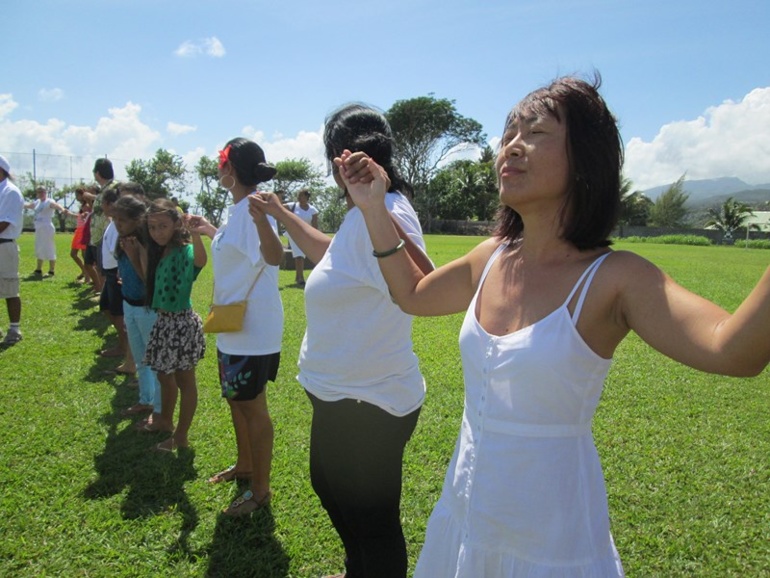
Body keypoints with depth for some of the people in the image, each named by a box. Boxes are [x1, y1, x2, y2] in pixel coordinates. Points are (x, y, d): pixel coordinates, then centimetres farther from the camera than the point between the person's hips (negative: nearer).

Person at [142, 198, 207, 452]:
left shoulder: (185, 251, -19)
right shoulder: (159, 253, 8)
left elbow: (201, 261, -43)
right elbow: (149, 284, 10)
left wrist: (195, 233, -60)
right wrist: (142, 254, 7)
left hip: (182, 323, -9)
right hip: (164, 322, 9)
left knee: (184, 381, 5)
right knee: (164, 376, 23)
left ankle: (181, 436, 17)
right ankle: (165, 420, 43)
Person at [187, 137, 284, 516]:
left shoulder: (251, 209, -21)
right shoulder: (238, 209, 9)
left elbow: (273, 256, -39)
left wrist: (260, 215, -55)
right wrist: (210, 231, 31)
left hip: (252, 328, -10)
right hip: (234, 326, 10)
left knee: (252, 407, 2)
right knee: (235, 399, 24)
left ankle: (261, 490, 19)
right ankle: (244, 466, 44)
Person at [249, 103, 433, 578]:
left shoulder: (384, 212, -24)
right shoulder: (364, 214, 8)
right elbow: (329, 253, 27)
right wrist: (280, 213, 30)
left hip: (366, 403, -11)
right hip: (343, 395, 11)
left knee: (371, 520, 10)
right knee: (329, 486, 32)